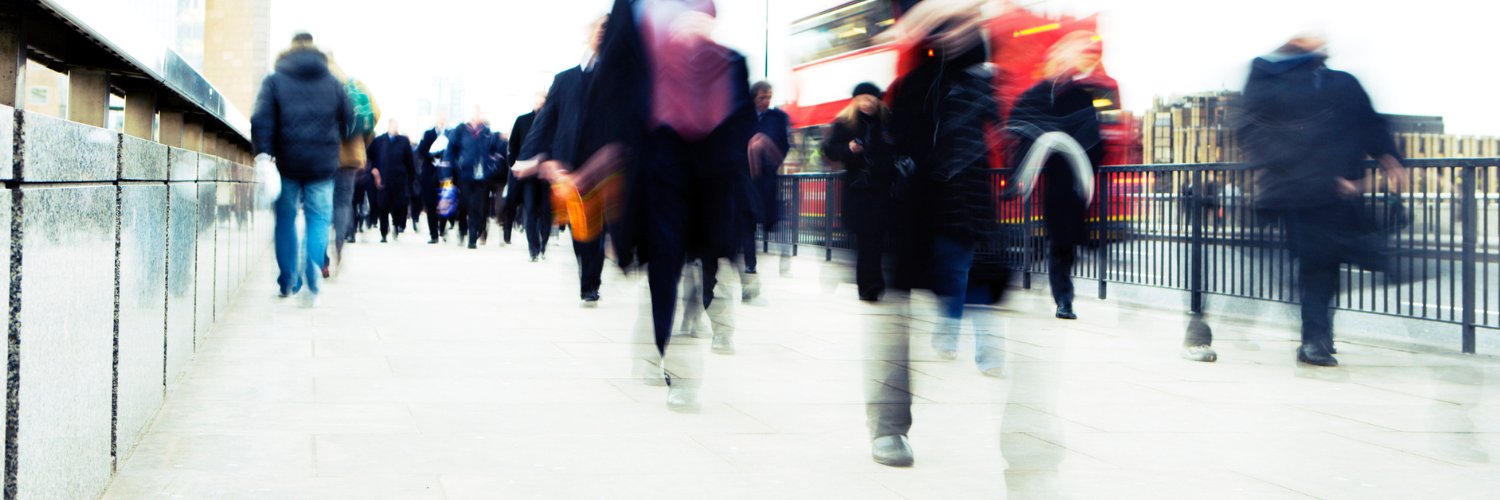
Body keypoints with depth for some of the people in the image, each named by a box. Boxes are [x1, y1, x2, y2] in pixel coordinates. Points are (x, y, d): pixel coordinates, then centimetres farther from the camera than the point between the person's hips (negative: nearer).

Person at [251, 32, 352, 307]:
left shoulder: (274, 80, 4)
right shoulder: (332, 83, 7)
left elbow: (262, 118, -8)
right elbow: (349, 120, 9)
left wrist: (263, 152, -12)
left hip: (288, 161, 0)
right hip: (323, 164, 0)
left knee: (286, 218, 13)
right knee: (319, 218, 2)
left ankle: (288, 282, 18)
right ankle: (311, 276, -19)